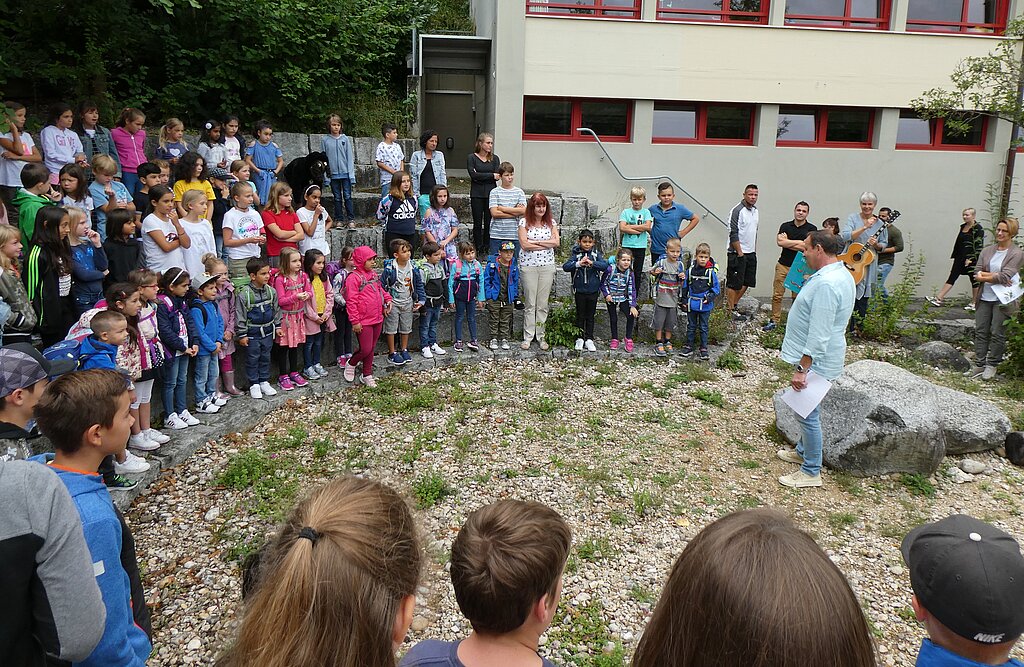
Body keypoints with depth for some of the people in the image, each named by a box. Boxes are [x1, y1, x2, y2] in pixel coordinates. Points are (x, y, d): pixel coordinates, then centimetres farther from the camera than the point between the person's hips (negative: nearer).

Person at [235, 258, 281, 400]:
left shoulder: (271, 291, -1)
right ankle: (254, 385, 19)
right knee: (252, 359, 6)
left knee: (265, 357, 15)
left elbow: (276, 310, 11)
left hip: (267, 331, 5)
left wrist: (277, 326, 11)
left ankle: (264, 382, 28)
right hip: (252, 333, -5)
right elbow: (239, 315, -12)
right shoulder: (243, 293, -17)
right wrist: (241, 335, -11)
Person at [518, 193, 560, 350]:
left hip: (547, 265, 2)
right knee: (530, 303, 2)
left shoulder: (551, 222, 8)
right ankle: (528, 337, 9)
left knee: (543, 303, 5)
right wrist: (547, 244, -7)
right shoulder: (524, 222, 0)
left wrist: (535, 242, -10)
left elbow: (557, 242, -5)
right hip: (528, 265, -2)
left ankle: (540, 336, 12)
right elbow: (524, 244, -11)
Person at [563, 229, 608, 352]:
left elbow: (605, 265, -14)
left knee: (590, 316, 10)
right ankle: (580, 338, 19)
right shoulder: (576, 254, -4)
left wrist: (592, 263, -29)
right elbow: (565, 267, -16)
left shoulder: (596, 254, 0)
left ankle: (589, 339, 18)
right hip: (579, 290, -1)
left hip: (593, 291, 1)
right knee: (580, 315, 10)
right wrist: (578, 264, -32)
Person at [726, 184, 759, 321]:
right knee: (734, 283, -3)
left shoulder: (755, 210, 13)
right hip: (738, 253, -9)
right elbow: (733, 234, -17)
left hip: (751, 253, 9)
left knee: (746, 282, 12)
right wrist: (739, 252, -17)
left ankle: (733, 305, 23)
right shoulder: (737, 210, -14)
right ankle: (730, 310, 5)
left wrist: (754, 250, 18)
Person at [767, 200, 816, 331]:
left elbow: (806, 247, -12)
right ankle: (774, 321, 11)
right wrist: (798, 242, -8)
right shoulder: (785, 226, 8)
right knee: (777, 295, 2)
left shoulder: (811, 229, 1)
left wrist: (787, 242, -7)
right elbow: (780, 242, -8)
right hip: (783, 265, 2)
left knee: (798, 297, 1)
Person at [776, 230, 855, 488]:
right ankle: (803, 451, 42)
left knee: (808, 414, 0)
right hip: (819, 358, 11)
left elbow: (819, 335, -30)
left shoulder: (826, 284, -27)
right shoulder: (841, 274, 8)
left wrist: (802, 369, -27)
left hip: (815, 361, -11)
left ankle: (811, 472, 12)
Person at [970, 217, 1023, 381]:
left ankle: (992, 365, 14)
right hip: (985, 298, 5)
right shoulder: (987, 250, 9)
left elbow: (1005, 276, -17)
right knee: (980, 331, 5)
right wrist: (995, 276, -15)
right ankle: (979, 364, 13)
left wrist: (984, 276, -8)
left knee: (997, 333, 2)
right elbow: (977, 272, 1)